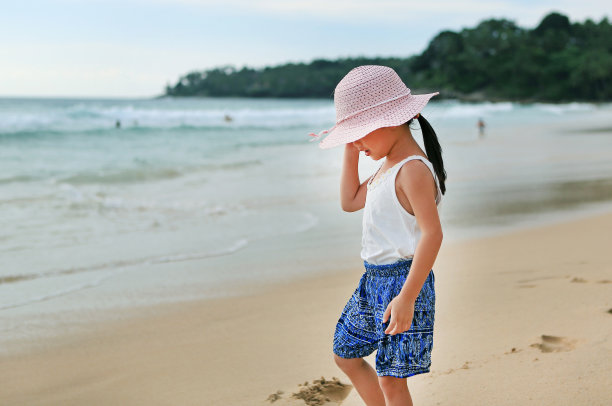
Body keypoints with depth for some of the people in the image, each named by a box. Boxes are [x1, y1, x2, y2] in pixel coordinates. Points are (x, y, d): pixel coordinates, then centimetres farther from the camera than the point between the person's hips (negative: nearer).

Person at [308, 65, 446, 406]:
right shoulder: (389, 165, 12)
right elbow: (350, 201, 22)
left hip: (402, 279, -10)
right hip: (374, 279, 11)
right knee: (346, 354, 20)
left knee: (391, 378, -4)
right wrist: (350, 153, 10)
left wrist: (406, 297, -29)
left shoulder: (413, 170, -20)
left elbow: (432, 233, -25)